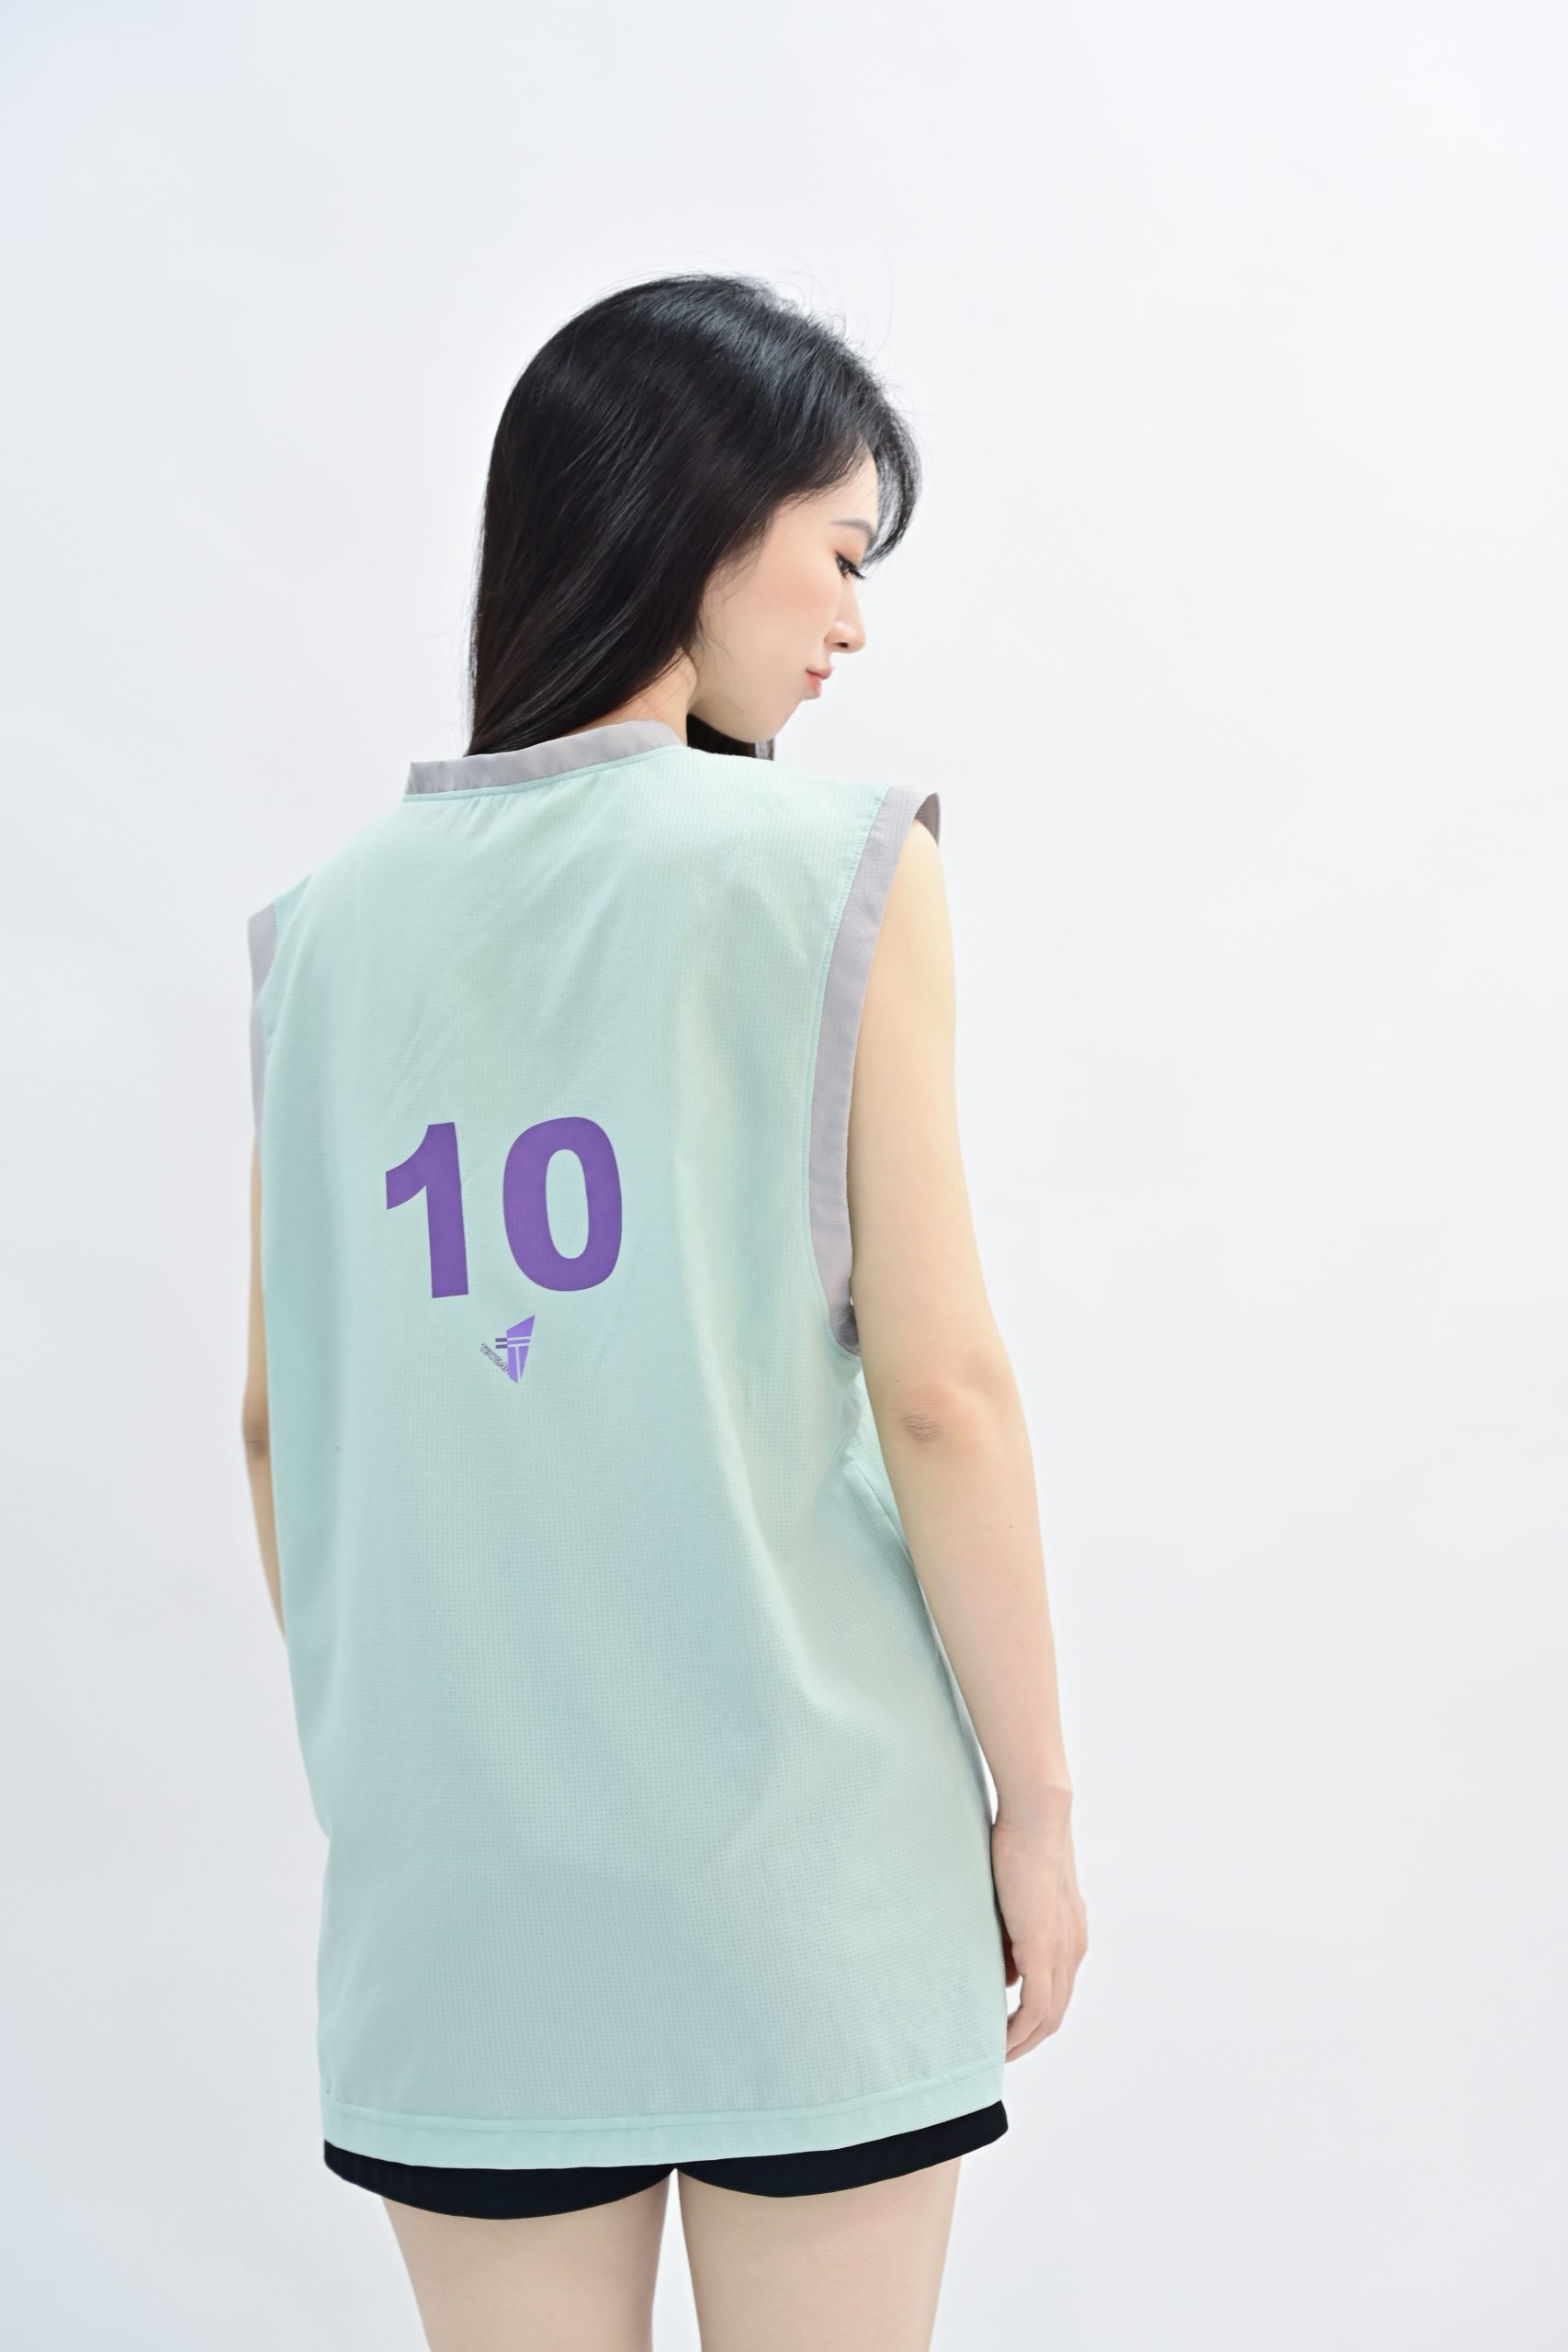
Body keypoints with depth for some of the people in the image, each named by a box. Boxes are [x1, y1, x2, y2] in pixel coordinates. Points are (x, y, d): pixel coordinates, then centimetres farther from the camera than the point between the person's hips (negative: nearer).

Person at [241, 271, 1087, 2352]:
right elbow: (936, 1390, -10)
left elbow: (280, 1421, 7)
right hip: (805, 1866, -3)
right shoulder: (838, 867, -7)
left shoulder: (330, 922, 5)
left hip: (455, 1885, 3)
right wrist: (1039, 1805, 0)